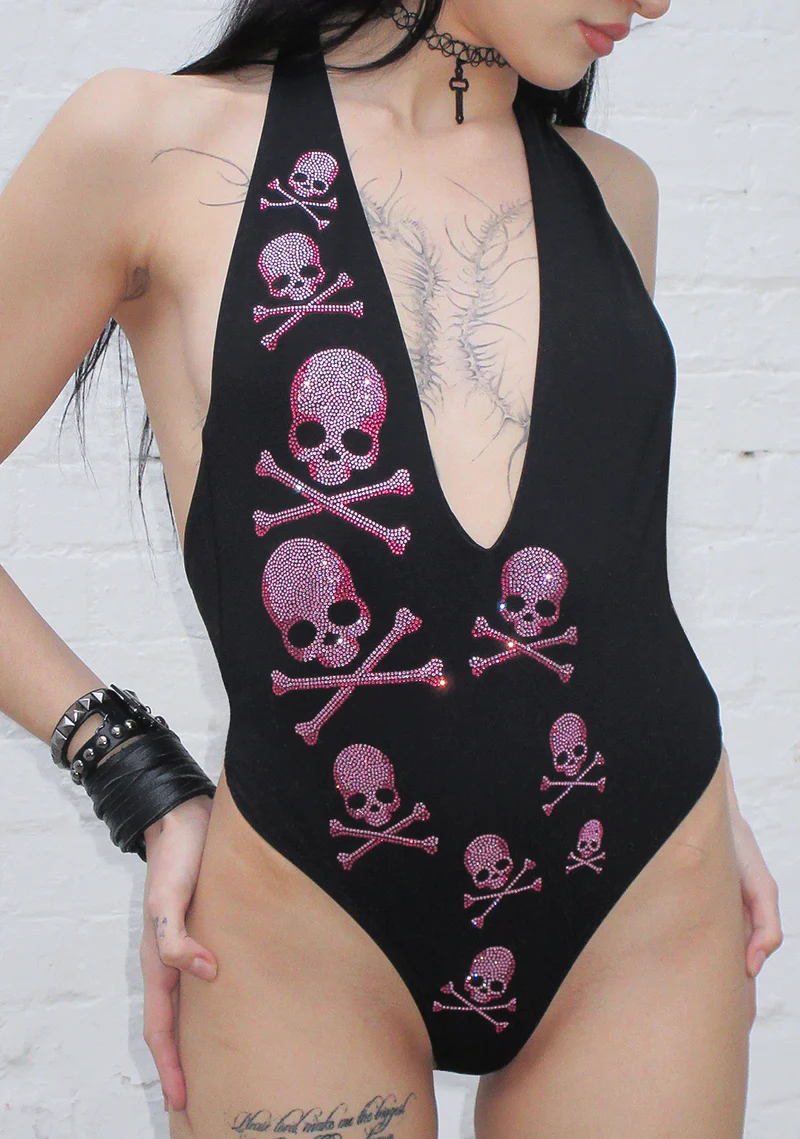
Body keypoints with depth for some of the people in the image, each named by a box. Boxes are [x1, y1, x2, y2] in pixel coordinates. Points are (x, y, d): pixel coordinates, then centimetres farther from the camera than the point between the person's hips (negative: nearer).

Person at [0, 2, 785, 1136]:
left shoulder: (612, 188, 7)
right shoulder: (153, 145, -5)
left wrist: (707, 802, 14)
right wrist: (146, 788, -4)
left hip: (648, 919, 4)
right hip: (311, 947, -3)